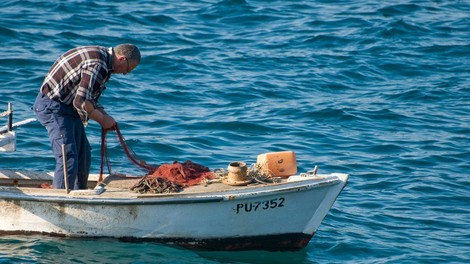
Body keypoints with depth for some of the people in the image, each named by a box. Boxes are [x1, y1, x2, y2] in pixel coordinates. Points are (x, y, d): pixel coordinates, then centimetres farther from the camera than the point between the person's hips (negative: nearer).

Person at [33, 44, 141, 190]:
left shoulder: (102, 56, 11)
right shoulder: (97, 64, -24)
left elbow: (91, 97, 19)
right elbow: (81, 101, -26)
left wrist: (104, 115, 4)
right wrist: (102, 119, -12)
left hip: (68, 106, 11)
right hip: (52, 106, -11)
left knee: (83, 155, 17)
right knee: (68, 158, -16)